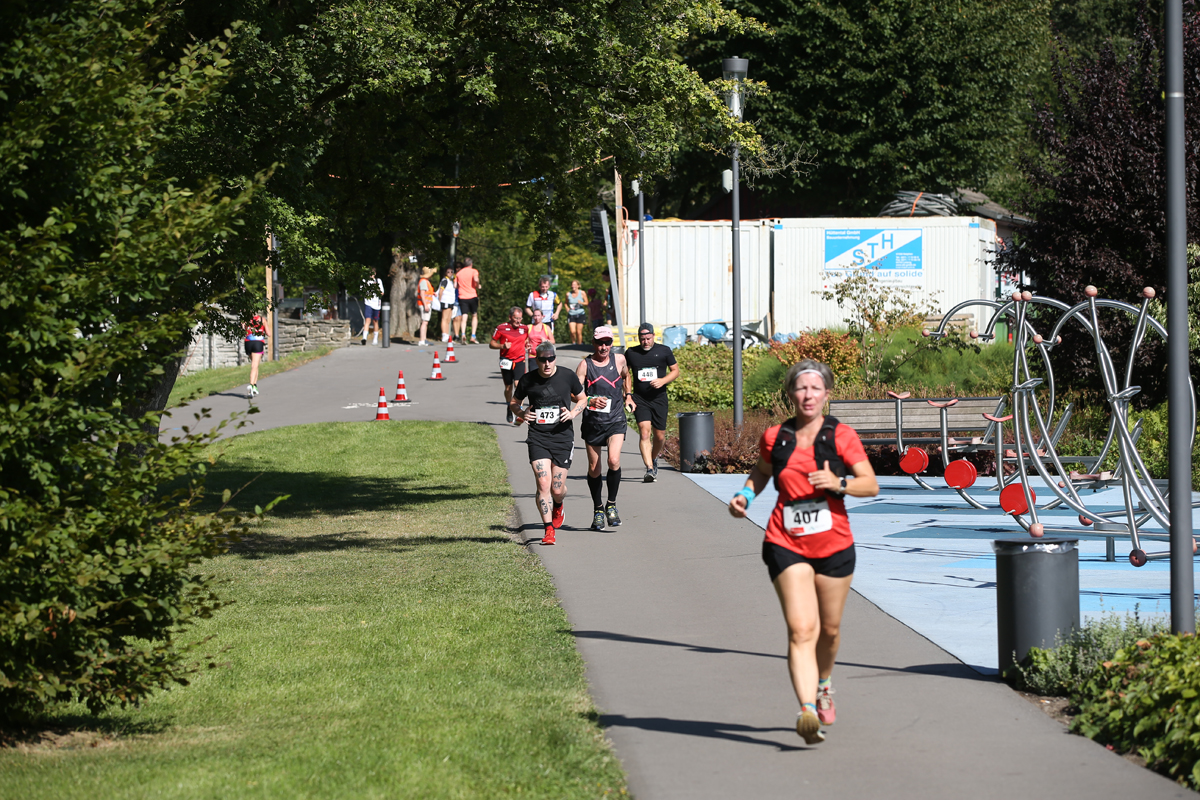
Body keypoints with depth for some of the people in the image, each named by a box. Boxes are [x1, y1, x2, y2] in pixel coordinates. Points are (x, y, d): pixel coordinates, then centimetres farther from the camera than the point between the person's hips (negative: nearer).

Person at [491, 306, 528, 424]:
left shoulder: (524, 328, 4)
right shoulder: (501, 328, -4)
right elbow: (491, 344, 2)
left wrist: (527, 344, 0)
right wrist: (502, 346, -16)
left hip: (520, 361, 0)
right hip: (506, 362, 0)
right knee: (508, 387, 12)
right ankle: (509, 409, 35)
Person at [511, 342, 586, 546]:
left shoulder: (568, 376, -1)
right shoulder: (527, 380, -1)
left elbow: (582, 398, 14)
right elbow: (514, 402, 15)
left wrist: (573, 413, -6)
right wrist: (521, 413, -7)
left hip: (563, 437, 0)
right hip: (538, 437, 0)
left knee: (557, 489, 2)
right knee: (543, 484, -14)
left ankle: (558, 507, 39)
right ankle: (549, 530, -6)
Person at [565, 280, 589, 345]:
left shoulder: (582, 293, -1)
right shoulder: (568, 294, 4)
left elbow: (586, 303, 5)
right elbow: (566, 303, 22)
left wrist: (581, 303, -15)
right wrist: (567, 308, 3)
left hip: (580, 315, -1)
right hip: (571, 315, 1)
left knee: (579, 332, -1)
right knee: (572, 331, -13)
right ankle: (573, 343, 9)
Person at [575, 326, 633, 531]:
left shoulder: (619, 359, 3)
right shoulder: (585, 365, -5)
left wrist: (627, 396, 31)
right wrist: (591, 401, -27)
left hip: (615, 421, 0)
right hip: (592, 422, 0)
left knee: (614, 460, -20)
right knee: (594, 468, 6)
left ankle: (611, 504, -3)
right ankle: (598, 509, 24)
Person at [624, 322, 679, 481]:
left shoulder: (664, 351, 2)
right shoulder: (630, 353, 4)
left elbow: (675, 371, 8)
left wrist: (663, 381, -11)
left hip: (659, 398, 1)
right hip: (640, 399, -1)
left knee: (659, 435, 7)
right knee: (644, 432, -17)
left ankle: (654, 459, 37)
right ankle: (649, 469, -22)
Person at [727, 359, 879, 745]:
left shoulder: (841, 436, -3)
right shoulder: (774, 438, 3)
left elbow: (871, 485, -5)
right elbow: (762, 471, 23)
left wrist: (839, 483, -23)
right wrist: (746, 495, 4)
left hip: (834, 545, 1)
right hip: (786, 545, -1)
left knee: (829, 629, 15)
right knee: (801, 630, -16)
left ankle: (823, 685, 46)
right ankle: (808, 710, -27)